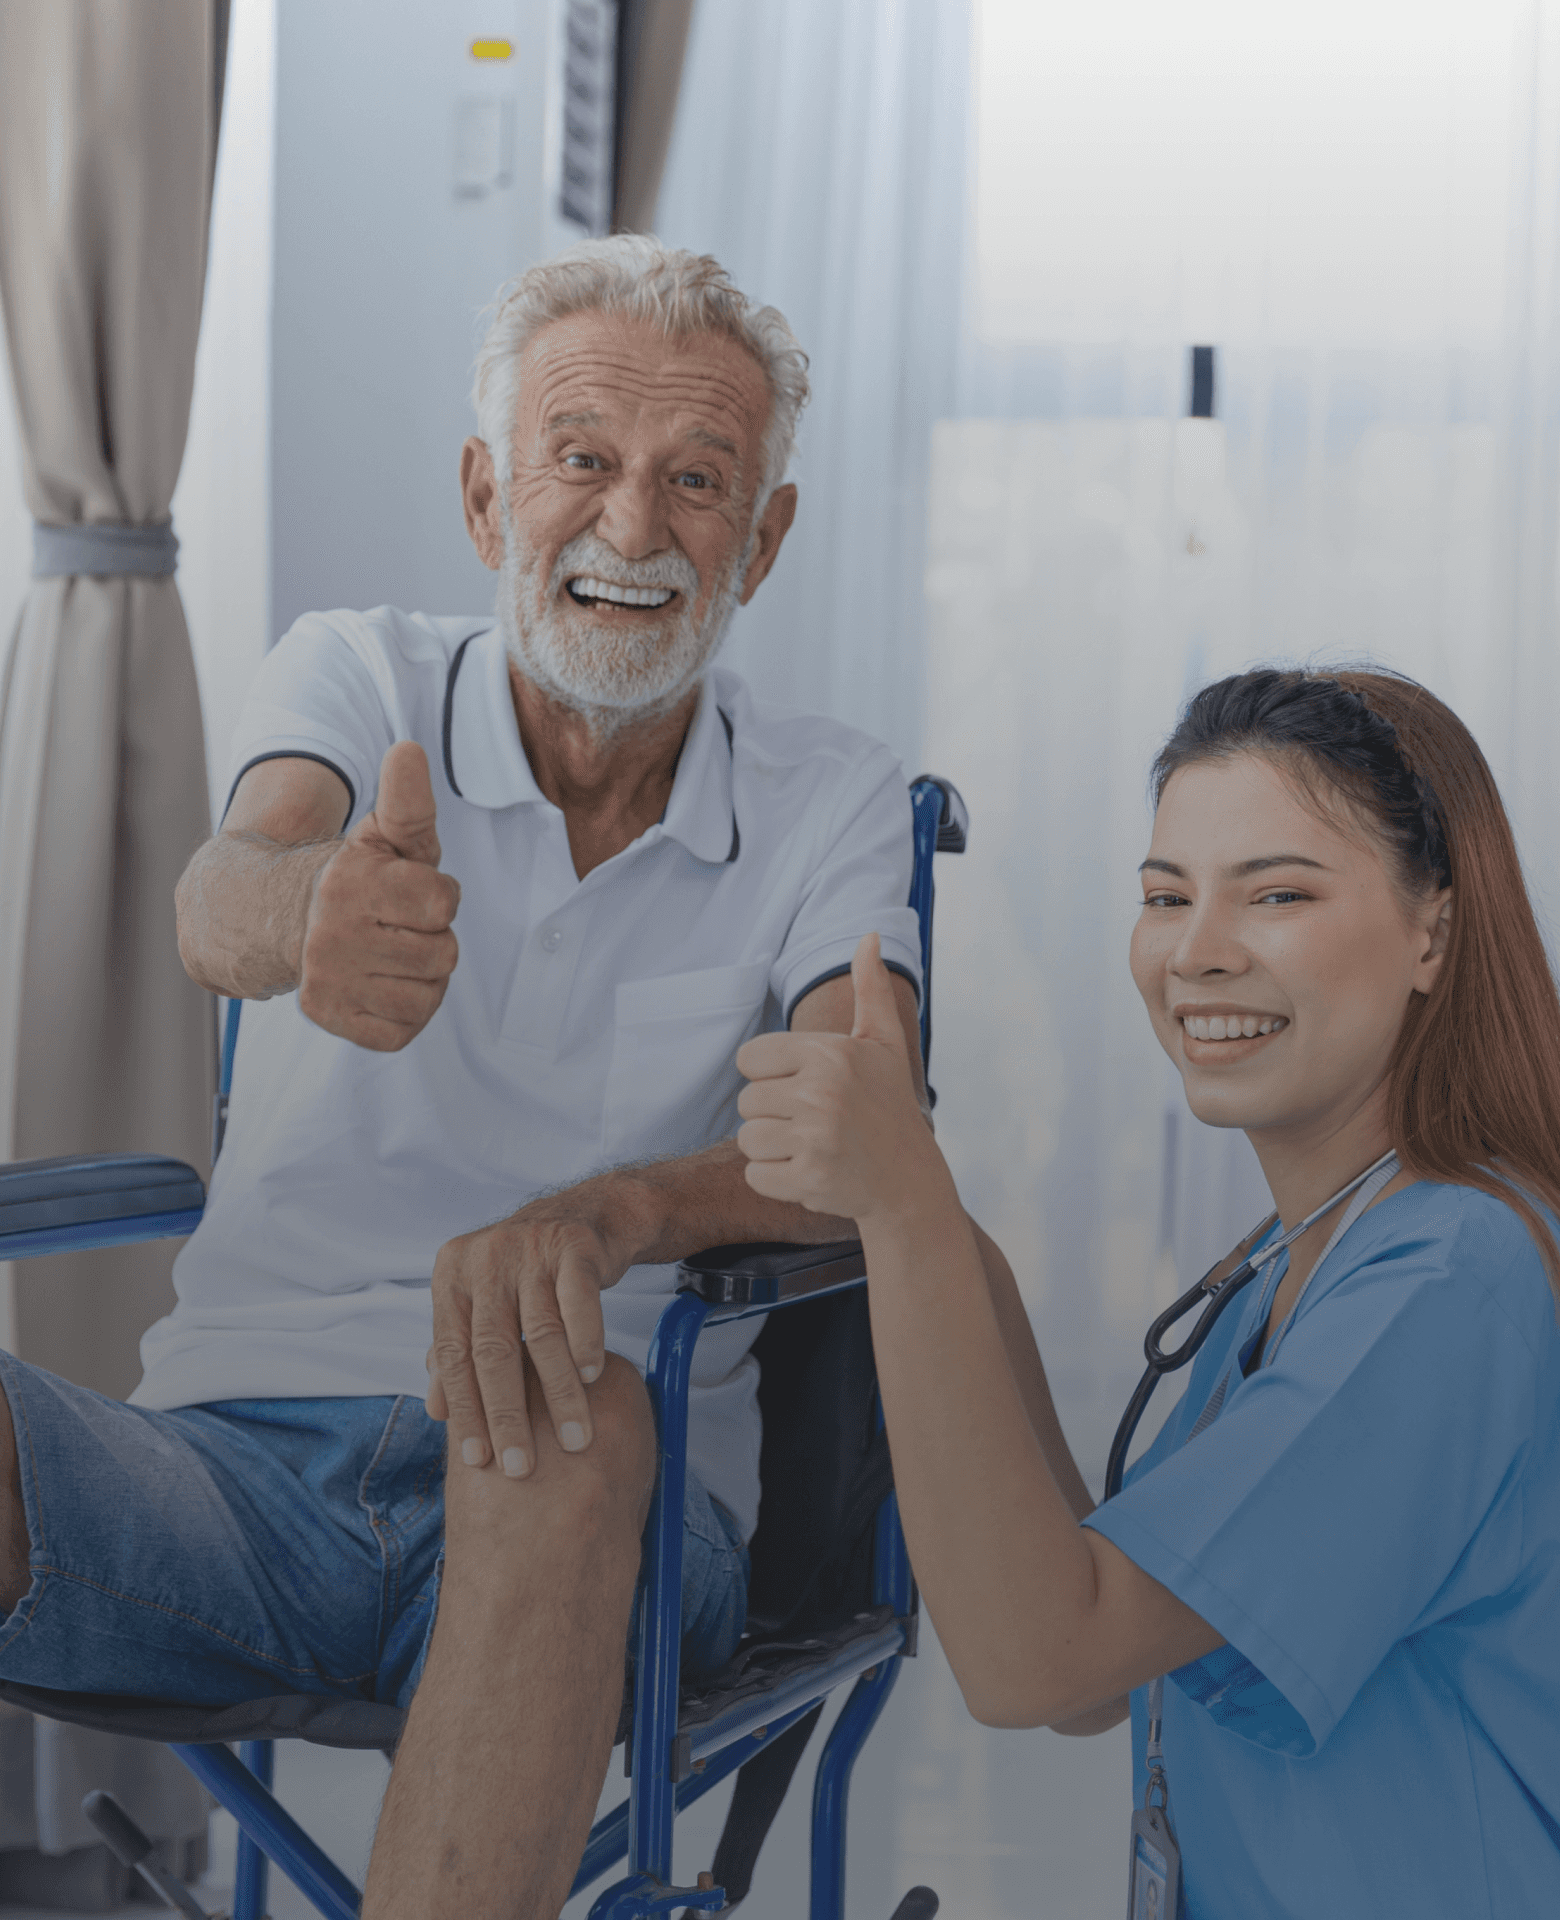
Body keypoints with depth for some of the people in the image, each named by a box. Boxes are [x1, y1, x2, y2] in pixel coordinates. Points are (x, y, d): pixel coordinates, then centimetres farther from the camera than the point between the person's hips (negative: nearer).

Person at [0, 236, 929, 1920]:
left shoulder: (830, 805, 5)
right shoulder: (357, 675, 5)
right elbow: (218, 911, -18)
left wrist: (609, 1213, -37)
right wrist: (312, 908, -45)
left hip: (601, 1501, 0)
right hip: (243, 1454, 1)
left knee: (570, 1416, -36)